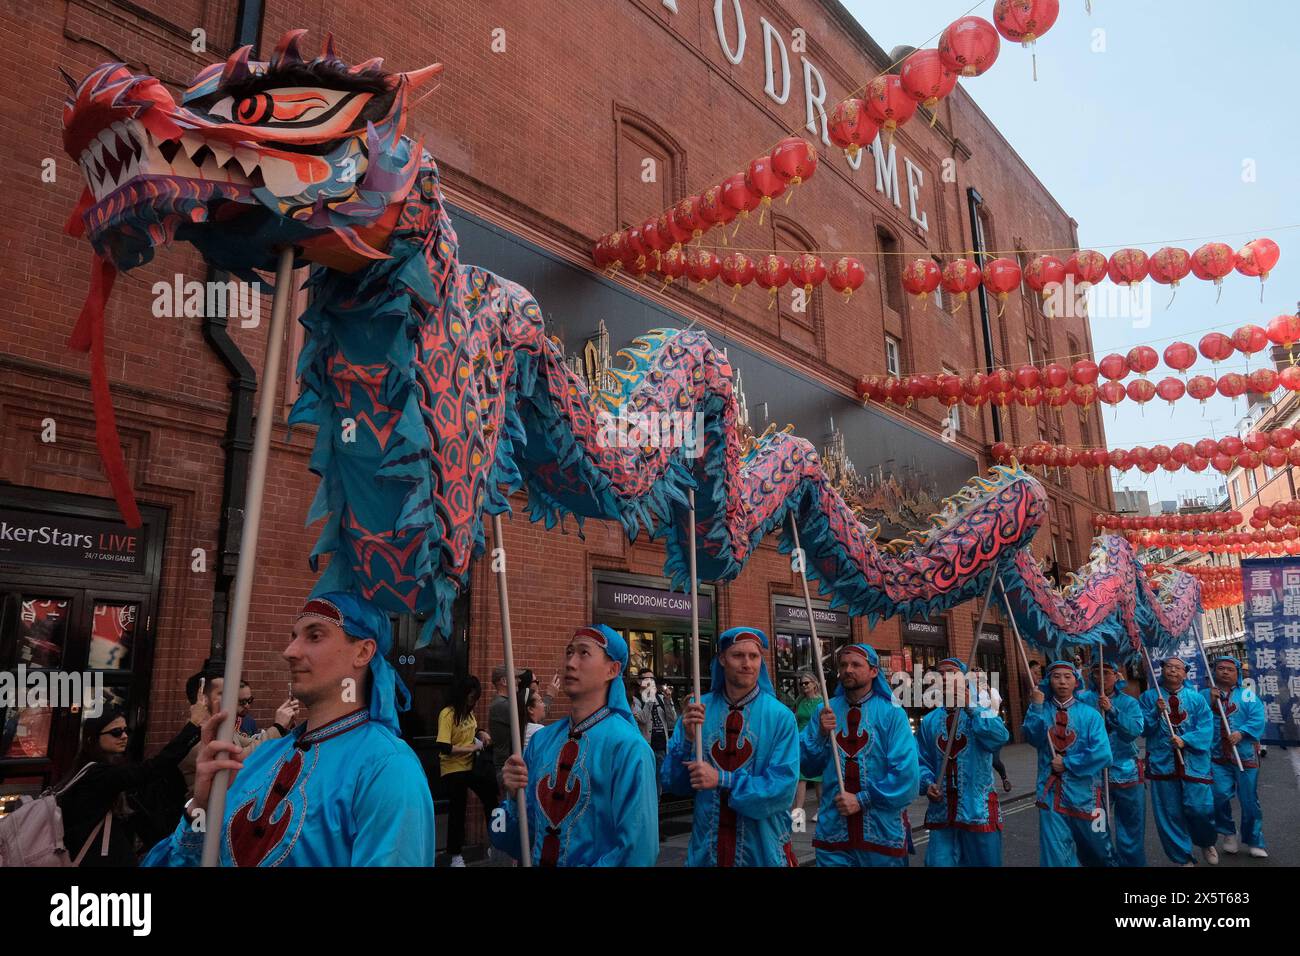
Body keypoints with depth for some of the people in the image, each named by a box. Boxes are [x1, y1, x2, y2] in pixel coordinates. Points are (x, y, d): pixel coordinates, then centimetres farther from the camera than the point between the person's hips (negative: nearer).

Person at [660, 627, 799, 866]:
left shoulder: (780, 717, -10)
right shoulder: (696, 711, -4)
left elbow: (783, 787, -16)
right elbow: (672, 783, -2)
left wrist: (722, 781, -23)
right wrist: (689, 740, -19)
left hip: (763, 848, -2)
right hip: (706, 846, 2)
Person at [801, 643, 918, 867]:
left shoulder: (892, 713, -6)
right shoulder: (826, 711, 4)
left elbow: (905, 774, -12)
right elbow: (808, 766, 1)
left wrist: (862, 800, -14)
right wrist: (821, 733, -15)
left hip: (883, 829, -2)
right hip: (833, 829, 2)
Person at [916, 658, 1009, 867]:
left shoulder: (982, 713, -3)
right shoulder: (929, 721, 6)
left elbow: (1000, 737, -24)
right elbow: (922, 762, 7)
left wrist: (971, 707, -21)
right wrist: (927, 784, -11)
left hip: (979, 809, -2)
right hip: (941, 811, 2)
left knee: (984, 861, 12)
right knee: (939, 862, 1)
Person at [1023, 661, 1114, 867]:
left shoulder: (1089, 714, -3)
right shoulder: (1041, 710, 1)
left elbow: (1102, 754, -14)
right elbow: (1033, 737, -16)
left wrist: (1067, 763, -14)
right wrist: (1036, 707, -22)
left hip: (1082, 792, 0)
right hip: (1050, 792, 0)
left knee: (1096, 846, 20)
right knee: (1056, 853, 0)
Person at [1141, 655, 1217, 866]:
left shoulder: (1196, 698, 5)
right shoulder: (1149, 697, 5)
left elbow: (1206, 729, -4)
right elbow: (1142, 729, -1)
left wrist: (1185, 740, -18)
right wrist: (1156, 712, -16)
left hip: (1194, 762, 0)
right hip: (1162, 762, 1)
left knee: (1199, 807, -5)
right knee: (1169, 813, 5)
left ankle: (1207, 843, 29)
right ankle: (1183, 859, 23)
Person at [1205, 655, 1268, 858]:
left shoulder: (1248, 695, 6)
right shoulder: (1206, 695, 10)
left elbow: (1258, 719, -8)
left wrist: (1241, 733, -20)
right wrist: (1211, 702, -11)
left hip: (1245, 755, 0)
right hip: (1217, 756, 1)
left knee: (1249, 799, 4)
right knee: (1220, 795, -9)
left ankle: (1255, 842, 20)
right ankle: (1228, 834, 14)